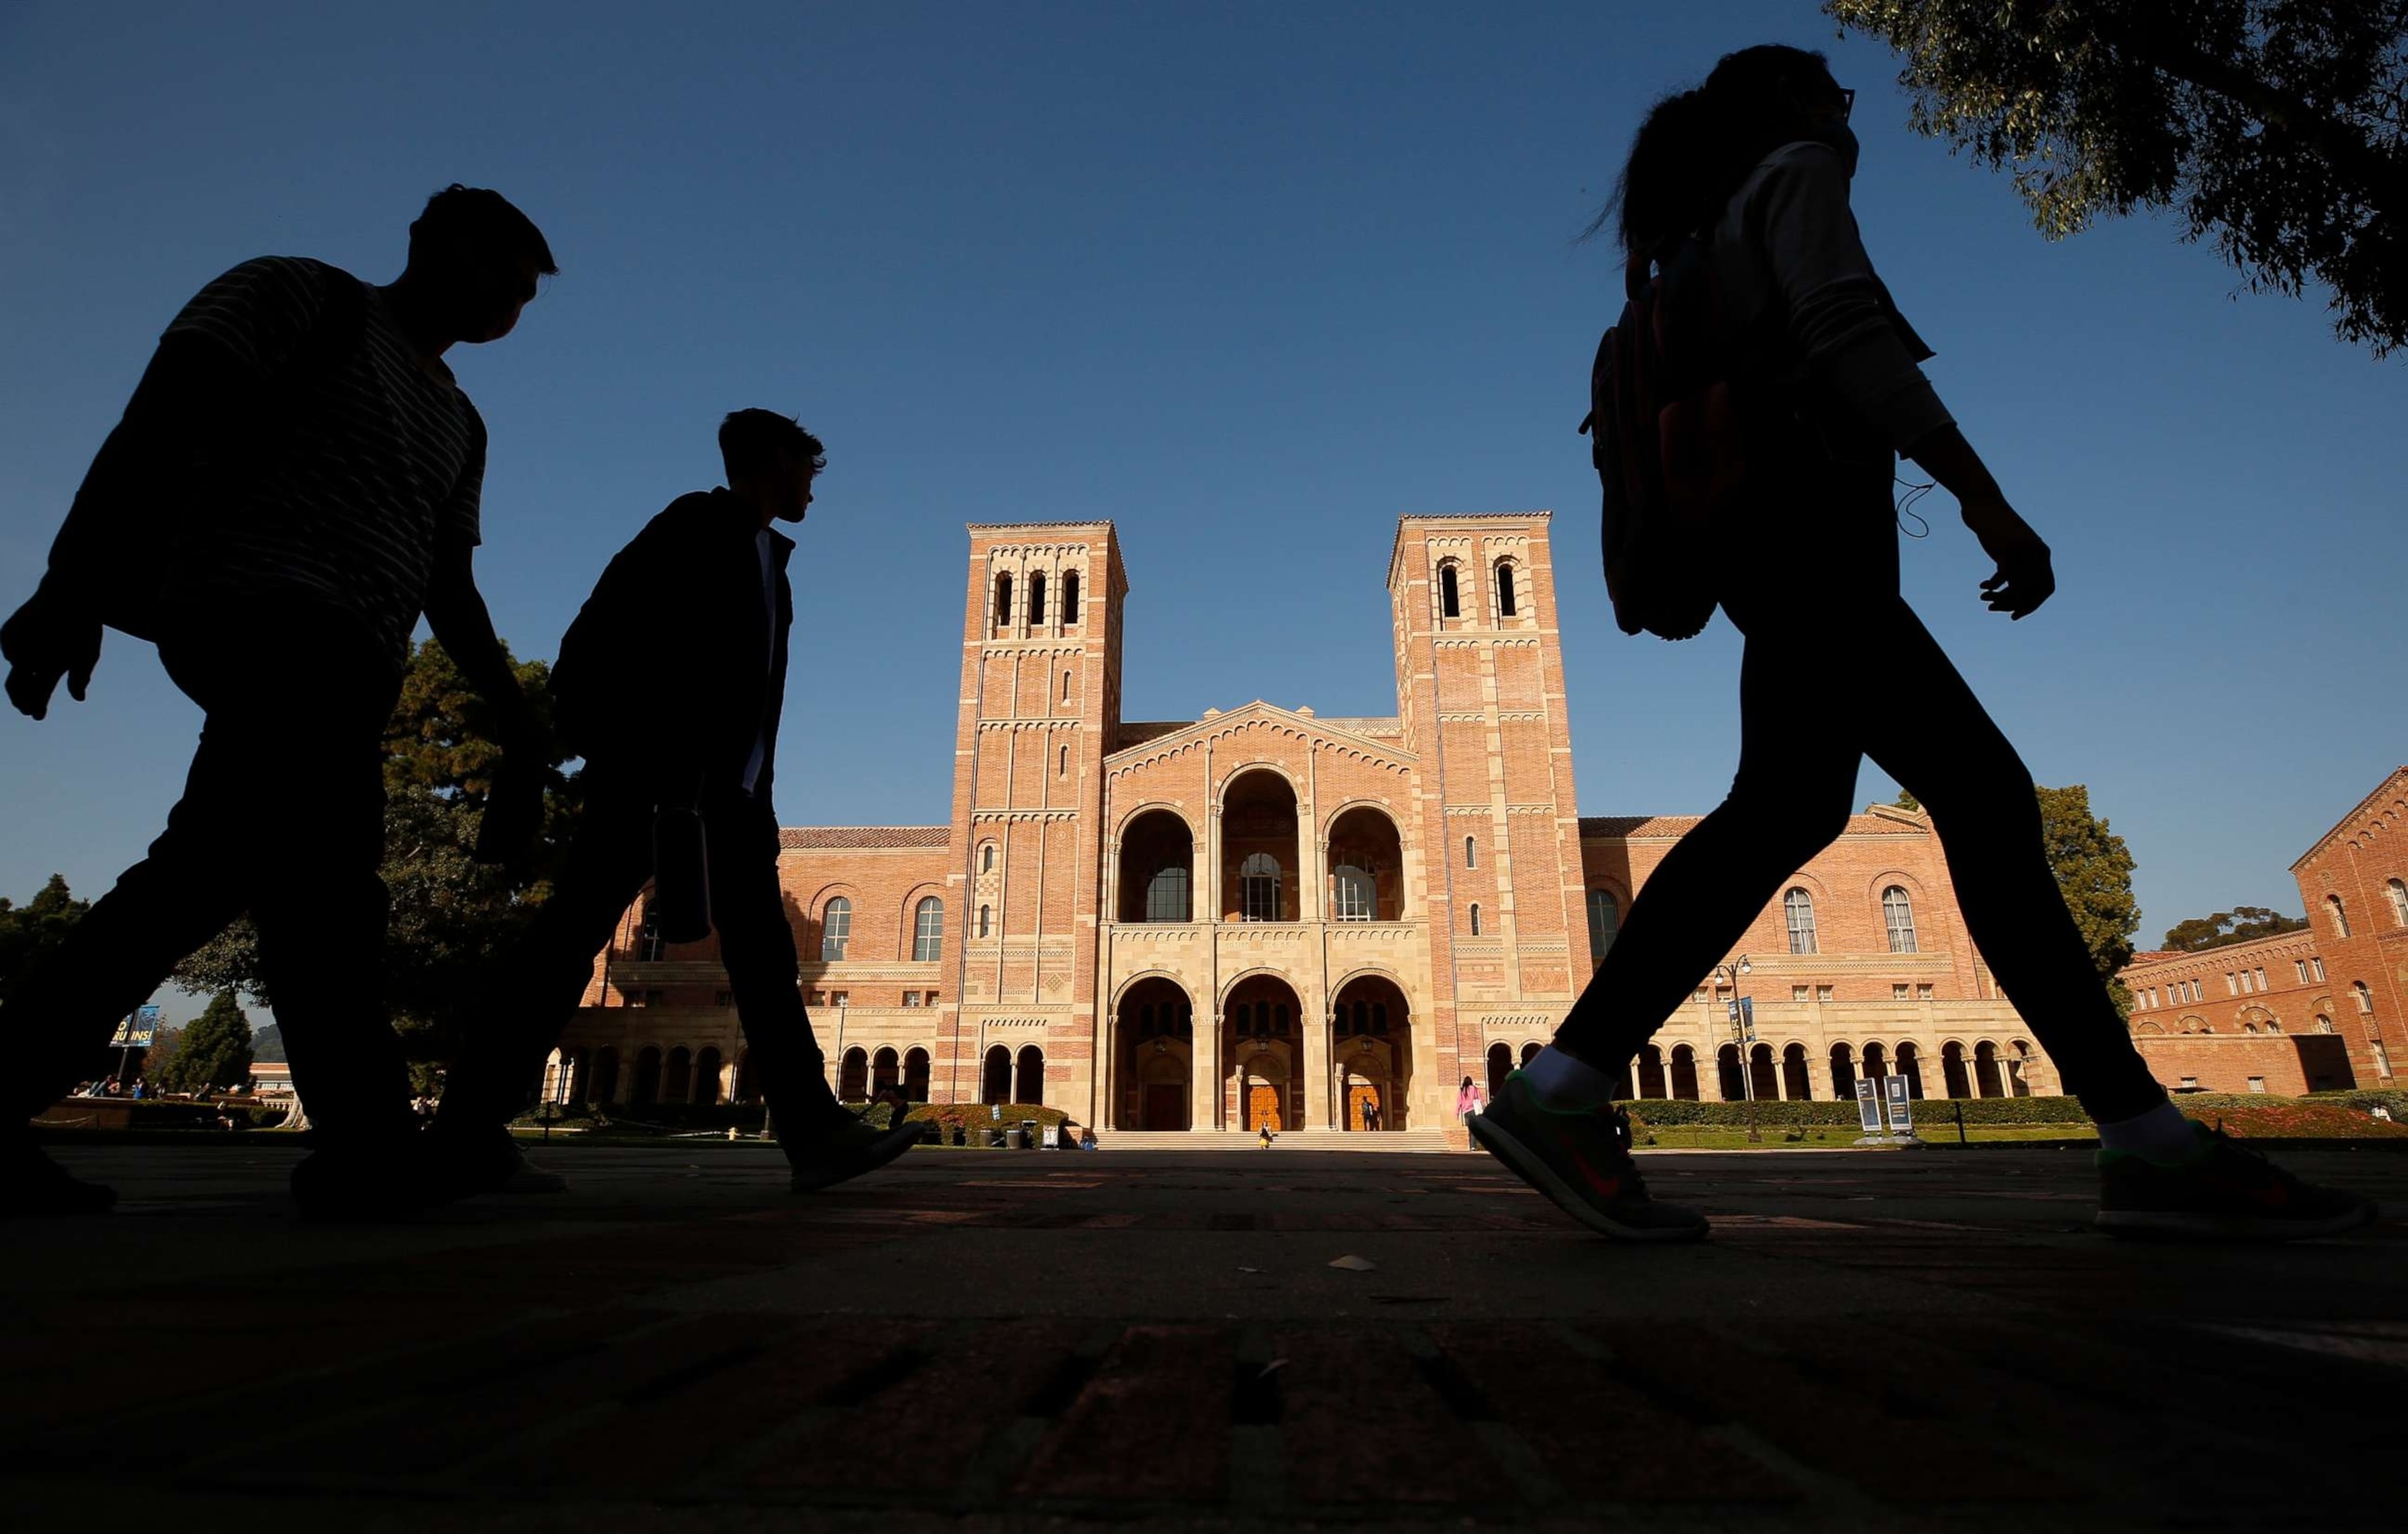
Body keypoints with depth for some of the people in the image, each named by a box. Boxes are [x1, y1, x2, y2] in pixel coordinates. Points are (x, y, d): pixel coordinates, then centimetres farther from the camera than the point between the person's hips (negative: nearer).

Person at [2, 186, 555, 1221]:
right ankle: (367, 1145, -16)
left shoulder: (457, 422, 27)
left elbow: (447, 581, 24)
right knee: (323, 882, -16)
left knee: (200, 879, 4)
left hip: (347, 666, 8)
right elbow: (163, 414, -4)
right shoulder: (305, 296, 7)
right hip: (264, 613, -8)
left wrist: (505, 701, 13)